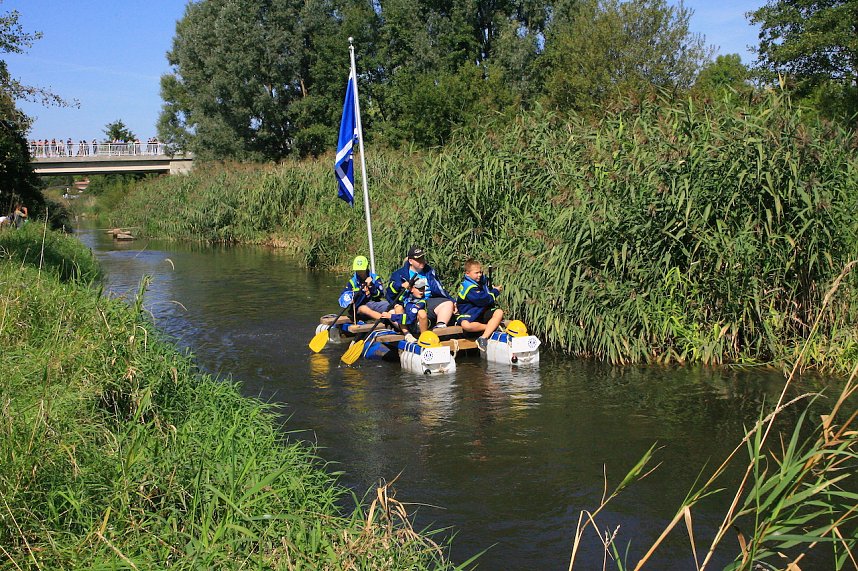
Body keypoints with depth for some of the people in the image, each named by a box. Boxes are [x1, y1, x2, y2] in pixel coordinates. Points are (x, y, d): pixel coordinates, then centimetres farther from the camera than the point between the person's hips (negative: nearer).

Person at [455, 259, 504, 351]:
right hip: (469, 313, -8)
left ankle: (483, 338, -25)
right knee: (466, 325, -39)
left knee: (499, 312, -18)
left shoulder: (483, 280, 6)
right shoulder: (468, 286, -21)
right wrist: (495, 292, -9)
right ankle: (492, 326, -18)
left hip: (483, 312, 8)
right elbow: (482, 300, -24)